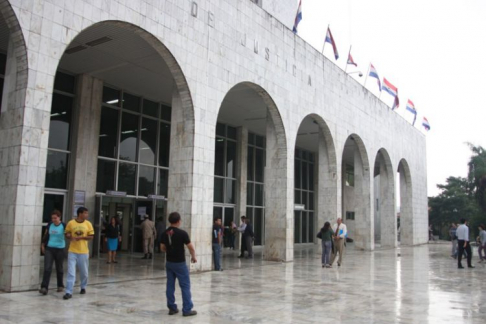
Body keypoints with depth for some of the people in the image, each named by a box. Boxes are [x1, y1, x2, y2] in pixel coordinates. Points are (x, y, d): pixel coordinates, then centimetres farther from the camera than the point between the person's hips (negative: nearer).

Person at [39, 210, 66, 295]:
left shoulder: (63, 226, -7)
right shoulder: (50, 225, 4)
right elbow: (45, 235, 16)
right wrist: (43, 245, 16)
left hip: (59, 249, -2)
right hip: (49, 249, 2)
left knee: (59, 268, 10)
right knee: (47, 268, -8)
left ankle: (60, 285, 27)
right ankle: (44, 288, -12)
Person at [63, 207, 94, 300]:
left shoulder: (88, 224, -2)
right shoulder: (71, 223, -4)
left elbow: (91, 237, -1)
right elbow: (67, 234, 7)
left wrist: (81, 237, -16)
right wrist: (70, 237, -17)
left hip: (83, 252, 1)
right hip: (72, 251, -1)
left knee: (84, 272, 13)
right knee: (71, 272, -5)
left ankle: (83, 287, 36)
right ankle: (69, 292, -2)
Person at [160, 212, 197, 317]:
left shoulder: (165, 233, 1)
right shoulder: (182, 233, -16)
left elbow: (162, 248, 9)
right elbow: (191, 247, -12)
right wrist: (193, 257, 5)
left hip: (169, 262, 6)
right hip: (180, 263, -6)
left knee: (170, 285, 11)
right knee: (185, 286, 1)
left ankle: (172, 308, 17)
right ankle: (187, 309, 3)